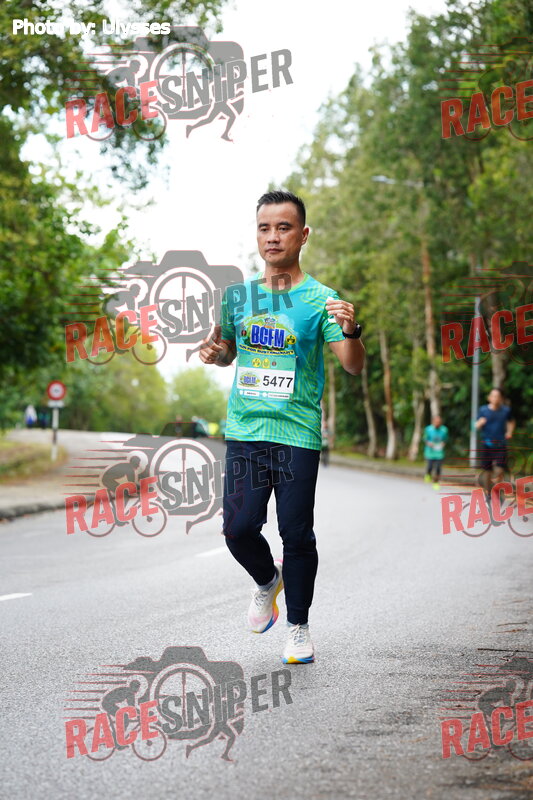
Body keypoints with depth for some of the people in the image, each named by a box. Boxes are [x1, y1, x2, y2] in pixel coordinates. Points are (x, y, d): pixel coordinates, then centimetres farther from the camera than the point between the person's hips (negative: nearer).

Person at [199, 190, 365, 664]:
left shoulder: (319, 299, -4)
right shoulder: (238, 296, 8)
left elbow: (354, 366, -11)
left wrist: (350, 331, -31)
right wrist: (214, 351, 0)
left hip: (298, 433, -3)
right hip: (245, 429, 3)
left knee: (297, 535, 0)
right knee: (239, 528, -4)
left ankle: (299, 628, 18)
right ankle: (267, 580, 29)